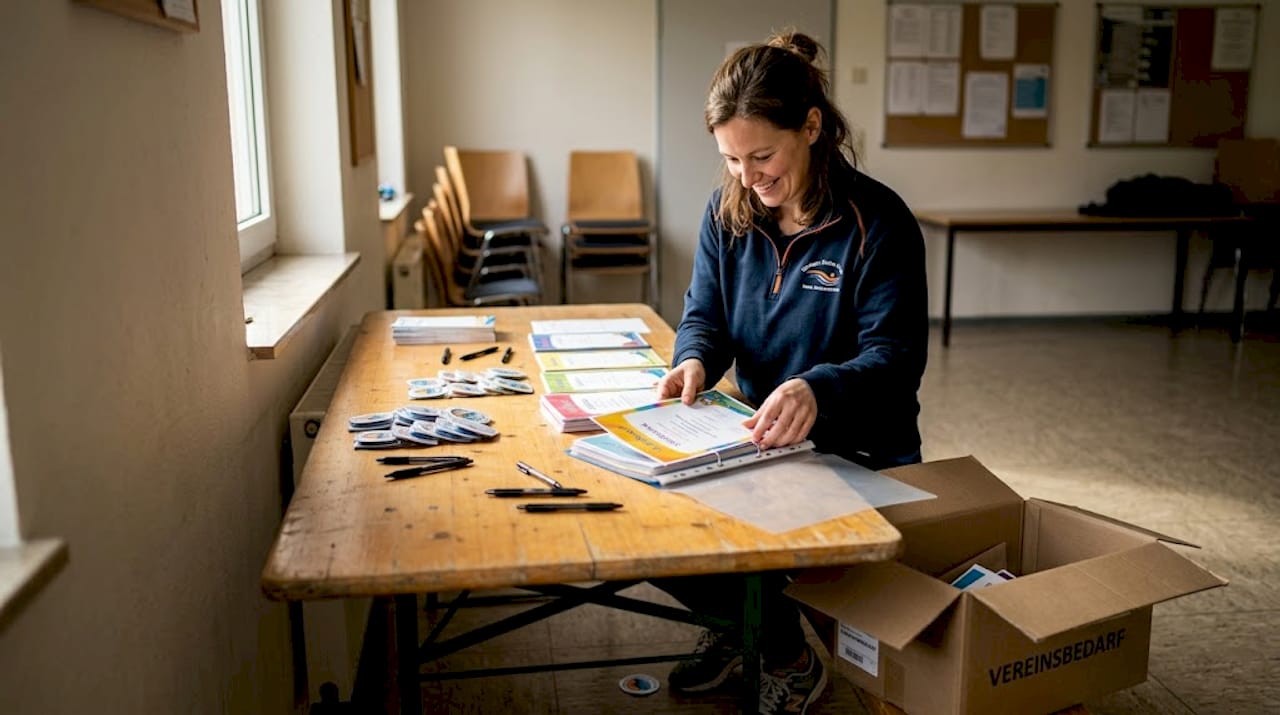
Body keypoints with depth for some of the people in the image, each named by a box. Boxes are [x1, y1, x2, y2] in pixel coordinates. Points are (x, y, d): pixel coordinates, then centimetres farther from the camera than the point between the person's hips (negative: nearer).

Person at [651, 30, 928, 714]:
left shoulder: (878, 221, -16)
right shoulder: (728, 209, 0)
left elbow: (895, 358, -19)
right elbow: (705, 314, 5)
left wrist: (817, 389, -40)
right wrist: (695, 360, -20)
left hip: (859, 449, -5)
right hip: (758, 433, 6)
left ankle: (788, 660, 10)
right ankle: (738, 624, 19)